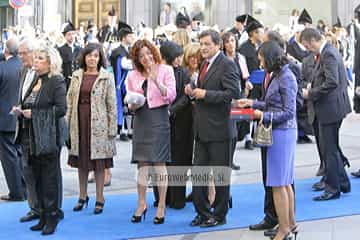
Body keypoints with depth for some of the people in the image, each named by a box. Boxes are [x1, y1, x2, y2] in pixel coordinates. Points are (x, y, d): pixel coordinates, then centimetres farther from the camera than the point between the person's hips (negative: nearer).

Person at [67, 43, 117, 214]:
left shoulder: (107, 77, -3)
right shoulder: (77, 76, 7)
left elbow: (112, 104, -4)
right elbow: (69, 101, 9)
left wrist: (112, 128, -7)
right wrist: (66, 124, 2)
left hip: (98, 123, -3)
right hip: (79, 123, 4)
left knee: (99, 162, 2)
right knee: (81, 160, 11)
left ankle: (99, 199, 11)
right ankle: (82, 196, 23)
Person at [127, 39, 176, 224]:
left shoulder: (166, 70, 1)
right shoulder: (133, 76, 10)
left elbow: (171, 96, -8)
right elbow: (130, 104, 13)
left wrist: (156, 81, -21)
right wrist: (133, 104, -10)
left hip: (159, 118, -3)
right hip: (141, 120, 3)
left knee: (159, 164, -2)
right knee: (142, 164, 6)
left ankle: (161, 206, 6)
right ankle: (141, 203, 16)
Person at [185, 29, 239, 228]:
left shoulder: (227, 65, -10)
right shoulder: (205, 65, 16)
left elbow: (233, 93, -20)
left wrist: (205, 94, -19)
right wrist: (193, 92, 4)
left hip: (218, 129, -8)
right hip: (202, 129, 8)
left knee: (220, 174, 4)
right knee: (198, 172, 10)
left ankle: (219, 215, 15)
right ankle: (203, 212, 21)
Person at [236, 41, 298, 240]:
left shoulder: (286, 78, -16)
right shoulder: (277, 75, 12)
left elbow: (288, 112, -17)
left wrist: (263, 115, -13)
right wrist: (253, 103, 12)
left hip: (282, 133, -9)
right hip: (280, 133, 9)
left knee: (278, 184, -2)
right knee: (284, 182, 16)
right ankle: (290, 223, 25)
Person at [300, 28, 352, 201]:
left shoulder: (328, 54, -19)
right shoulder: (328, 51, 12)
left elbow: (332, 83, -27)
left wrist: (311, 94, -18)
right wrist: (313, 86, 8)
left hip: (330, 107, -11)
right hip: (330, 108, 11)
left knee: (329, 149, -2)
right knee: (330, 146, 19)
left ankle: (333, 189, 7)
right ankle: (342, 183, 28)